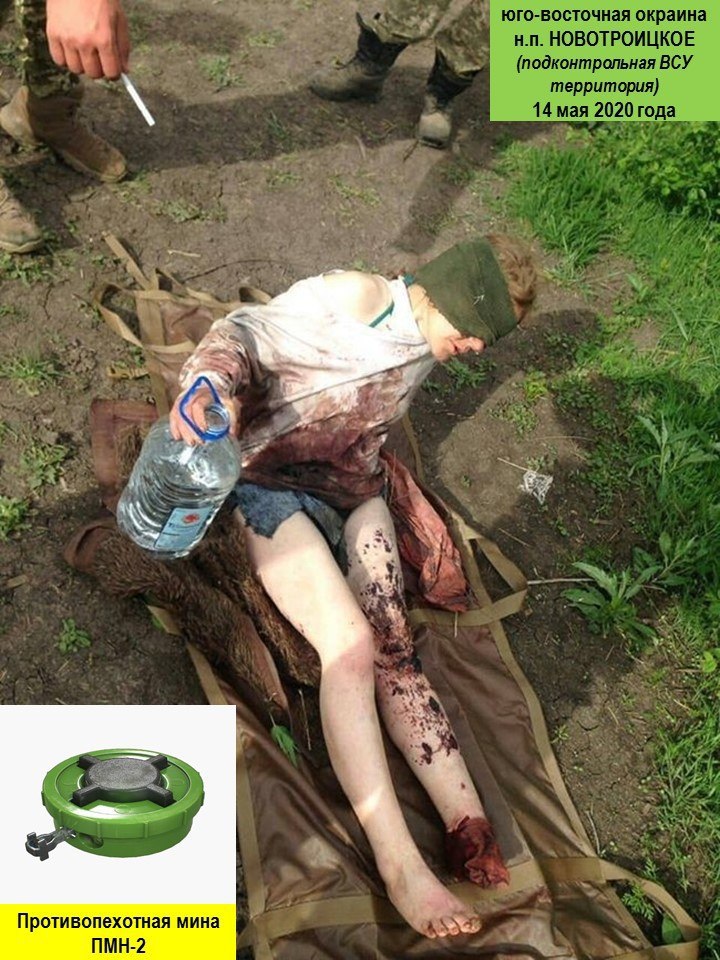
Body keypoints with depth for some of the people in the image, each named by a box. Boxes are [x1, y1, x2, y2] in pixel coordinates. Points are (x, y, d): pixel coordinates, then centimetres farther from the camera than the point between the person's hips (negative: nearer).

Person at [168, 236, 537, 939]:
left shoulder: (425, 349, 12)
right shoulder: (356, 297, -12)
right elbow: (246, 333, -20)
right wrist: (210, 380, -39)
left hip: (349, 491, 7)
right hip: (272, 483, -7)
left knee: (392, 646, -12)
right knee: (350, 643, -24)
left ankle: (470, 827, -17)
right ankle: (401, 866, -23)